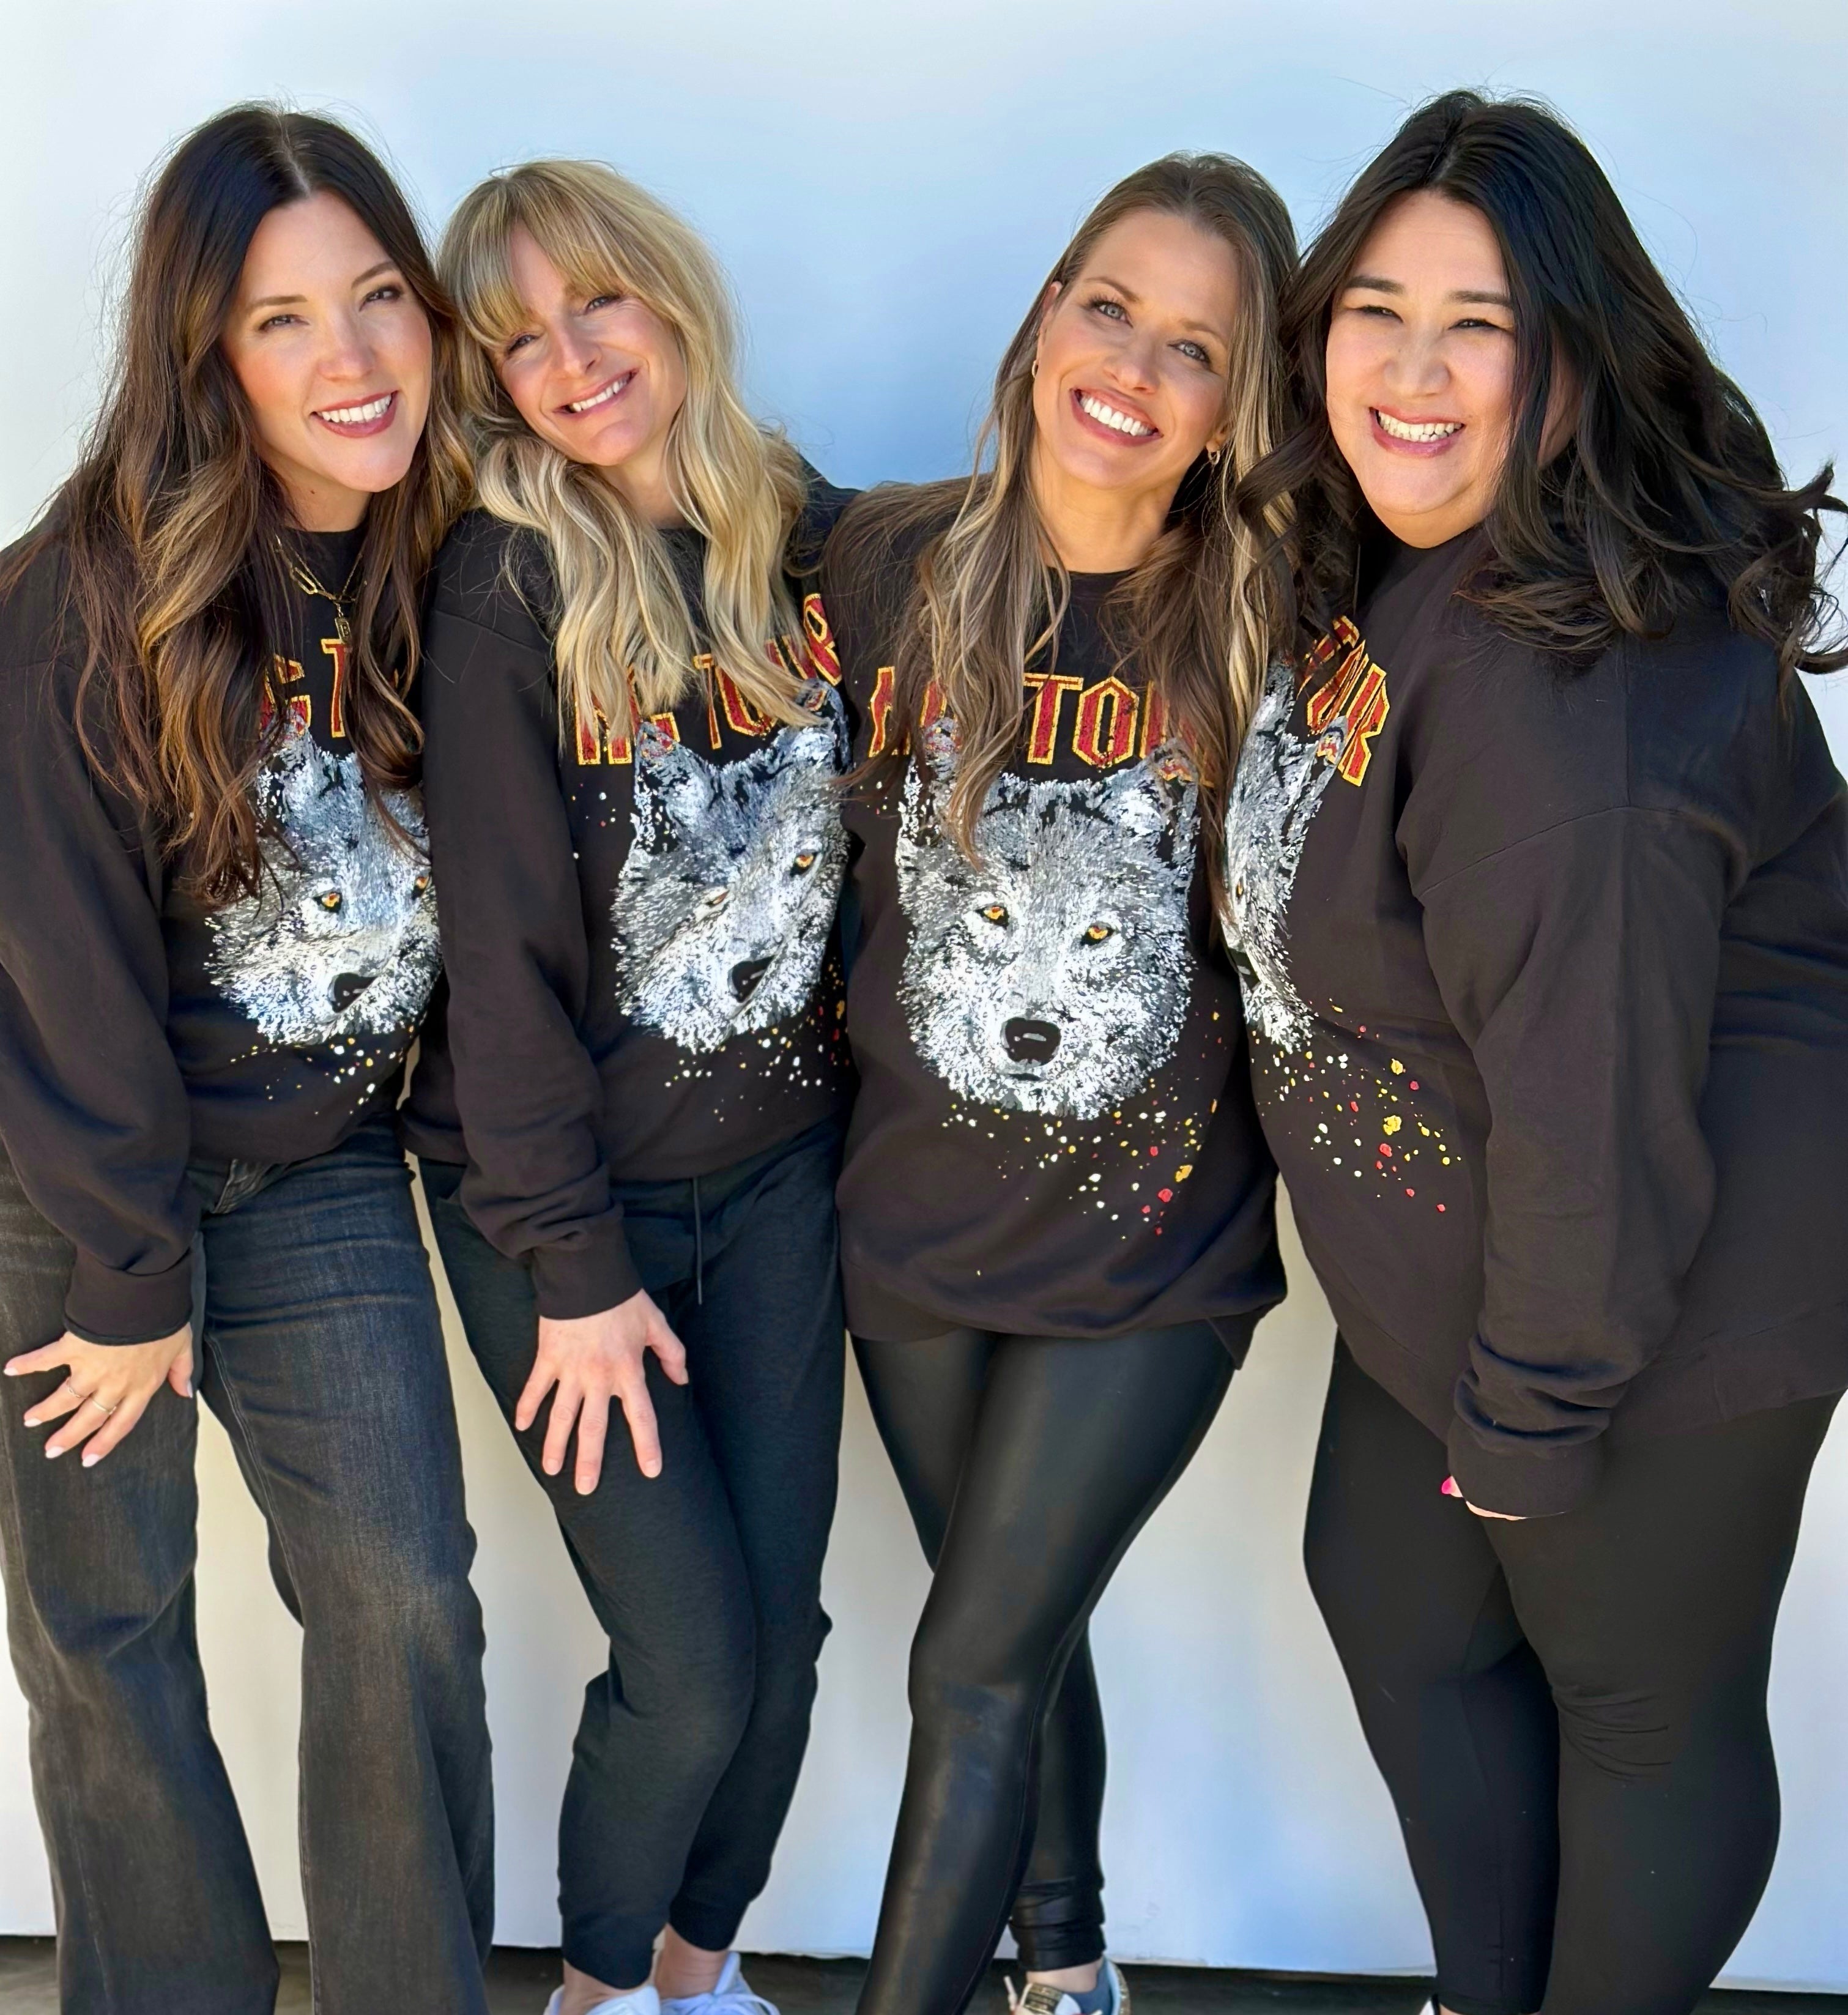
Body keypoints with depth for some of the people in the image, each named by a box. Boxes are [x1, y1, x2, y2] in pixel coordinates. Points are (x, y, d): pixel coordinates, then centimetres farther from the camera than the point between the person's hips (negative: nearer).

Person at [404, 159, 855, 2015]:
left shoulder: (811, 540, -1)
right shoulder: (504, 586, -14)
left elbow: (866, 835, 7)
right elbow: (500, 936, -14)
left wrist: (864, 1121, 3)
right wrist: (572, 1263, -13)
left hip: (778, 1166, 4)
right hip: (558, 1185, -4)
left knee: (782, 1626, 9)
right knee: (693, 1665, -3)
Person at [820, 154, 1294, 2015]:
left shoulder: (1266, 622, -12)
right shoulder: (888, 566, -7)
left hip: (1153, 1246, -3)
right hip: (917, 1224, 3)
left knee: (974, 1669, 0)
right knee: (1023, 1638, 21)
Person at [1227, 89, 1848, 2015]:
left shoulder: (1571, 690, -34)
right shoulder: (1399, 558, -1)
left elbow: (1596, 1100, -30)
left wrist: (1531, 1417, -18)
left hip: (1658, 1301, -10)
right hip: (1454, 1275, 10)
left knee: (1642, 1709, 13)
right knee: (1393, 1605, 24)